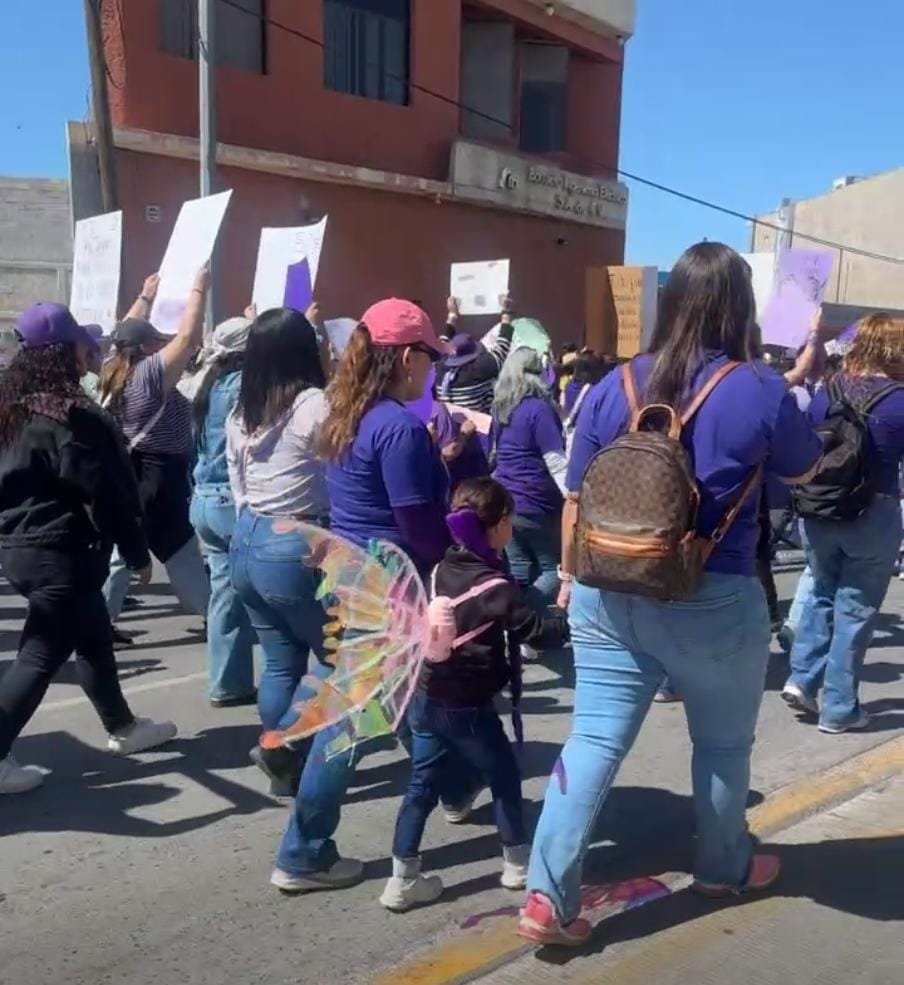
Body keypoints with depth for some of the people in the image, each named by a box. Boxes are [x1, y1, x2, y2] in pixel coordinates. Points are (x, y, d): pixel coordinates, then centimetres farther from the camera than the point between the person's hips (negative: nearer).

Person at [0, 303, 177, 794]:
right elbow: (106, 492, -18)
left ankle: (122, 727, 34)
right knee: (40, 656, -2)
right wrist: (137, 553, -8)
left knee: (93, 637, 21)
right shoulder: (72, 417, -19)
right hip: (60, 552, -10)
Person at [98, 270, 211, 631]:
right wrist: (199, 290, -11)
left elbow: (128, 332, 23)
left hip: (126, 478, 8)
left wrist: (145, 297, 30)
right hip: (158, 482, -8)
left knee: (118, 554, 10)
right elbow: (188, 338, -19)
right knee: (185, 558, 2)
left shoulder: (115, 371, 7)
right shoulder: (150, 372, -15)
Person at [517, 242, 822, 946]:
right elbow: (804, 471, 9)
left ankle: (548, 895, 6)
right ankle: (724, 868, 41)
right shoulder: (761, 389, -10)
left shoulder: (616, 385, -1)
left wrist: (572, 577, 18)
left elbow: (576, 499, 4)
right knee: (724, 743, 20)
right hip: (714, 602, -2)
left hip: (611, 595, 3)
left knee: (595, 738, 8)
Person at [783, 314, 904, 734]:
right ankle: (839, 707, 13)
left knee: (822, 595, 22)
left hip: (820, 514, 4)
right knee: (855, 609, 6)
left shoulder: (827, 393, 0)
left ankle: (802, 679, 13)